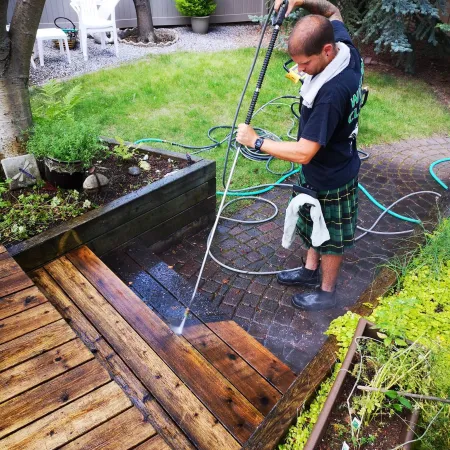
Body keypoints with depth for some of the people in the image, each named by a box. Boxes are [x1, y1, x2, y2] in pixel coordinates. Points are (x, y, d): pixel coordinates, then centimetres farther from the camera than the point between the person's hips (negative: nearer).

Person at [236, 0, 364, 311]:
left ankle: (326, 292, 36)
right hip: (325, 167, 9)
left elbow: (303, 153, -36)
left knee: (331, 236, 12)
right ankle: (311, 270, 48)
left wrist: (256, 141, -25)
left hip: (330, 178, -9)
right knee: (315, 224, 26)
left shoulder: (331, 93, -38)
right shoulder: (345, 47, -11)